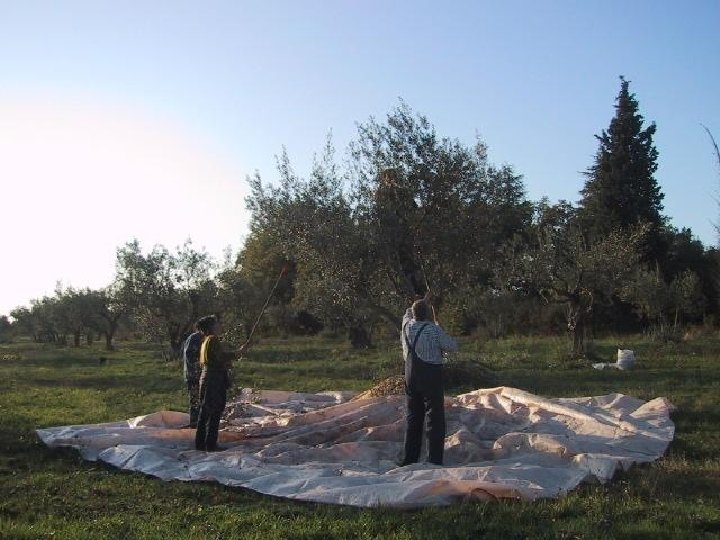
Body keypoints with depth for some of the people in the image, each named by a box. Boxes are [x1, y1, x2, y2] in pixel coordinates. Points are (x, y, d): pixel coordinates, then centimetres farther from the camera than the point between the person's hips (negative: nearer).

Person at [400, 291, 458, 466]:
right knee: (435, 419, 0)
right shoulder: (433, 329, -16)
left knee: (413, 417, 16)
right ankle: (435, 460, -2)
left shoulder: (407, 325, 0)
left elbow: (408, 313, 24)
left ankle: (409, 459, 22)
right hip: (431, 377, -6)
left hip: (411, 377, 6)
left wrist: (424, 302, 33)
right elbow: (453, 346, -5)